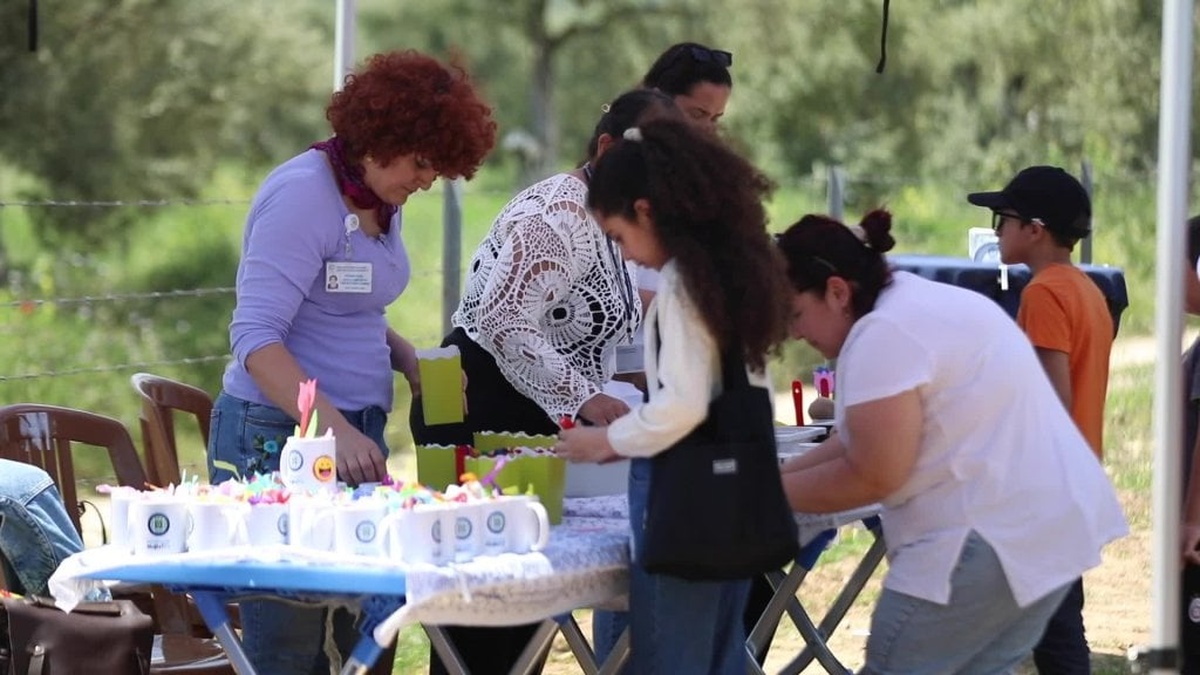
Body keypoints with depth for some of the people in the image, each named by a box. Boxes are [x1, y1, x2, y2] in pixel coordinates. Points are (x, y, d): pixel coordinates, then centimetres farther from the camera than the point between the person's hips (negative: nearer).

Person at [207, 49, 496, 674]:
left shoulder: (381, 200, 11)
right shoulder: (302, 195, -16)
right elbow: (256, 339, -22)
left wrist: (408, 359, 4)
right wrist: (335, 429, -32)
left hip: (358, 430, 9)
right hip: (278, 436, -9)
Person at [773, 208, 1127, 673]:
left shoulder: (883, 336, -15)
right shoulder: (918, 305, 18)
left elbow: (873, 475, -16)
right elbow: (865, 442, 20)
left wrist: (770, 494, -5)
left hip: (994, 538, -10)